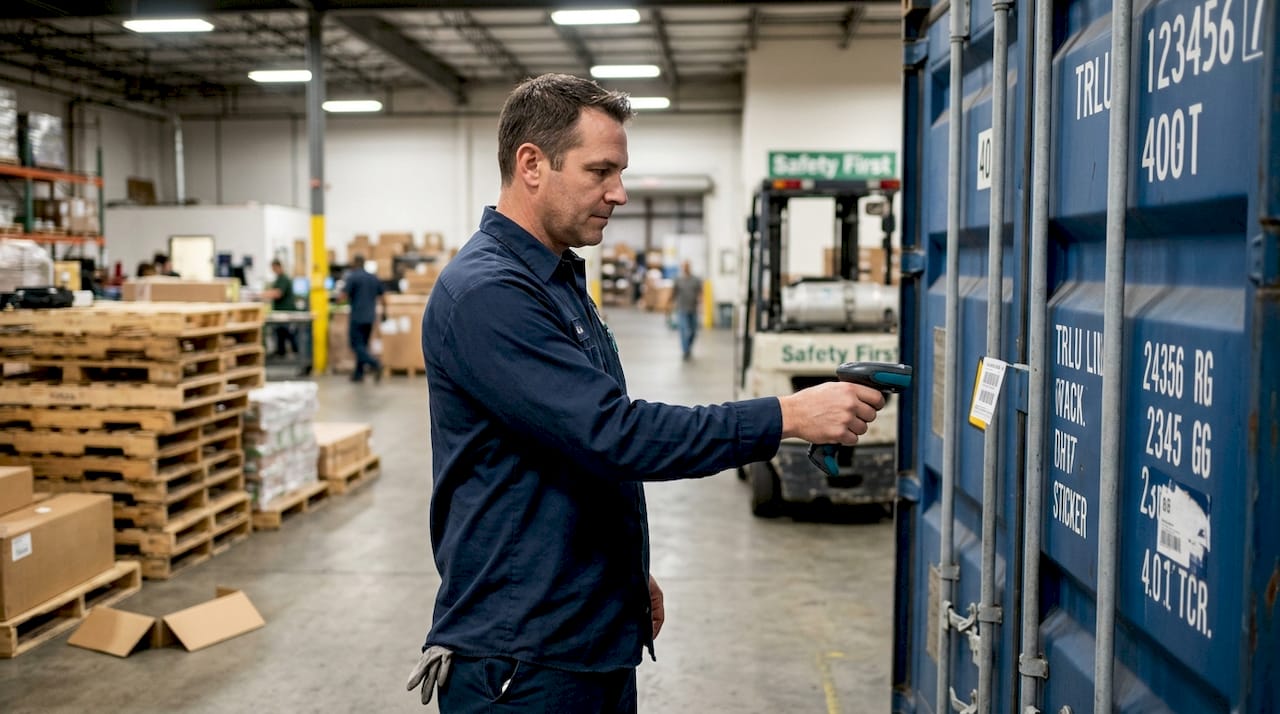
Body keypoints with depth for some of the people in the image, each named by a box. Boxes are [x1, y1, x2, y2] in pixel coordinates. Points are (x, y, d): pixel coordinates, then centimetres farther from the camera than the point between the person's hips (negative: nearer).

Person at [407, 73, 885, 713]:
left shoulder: (560, 280, 12)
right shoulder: (486, 294, -20)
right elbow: (614, 435, -27)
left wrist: (631, 572, 20)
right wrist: (787, 417, -24)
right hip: (522, 658, -9)